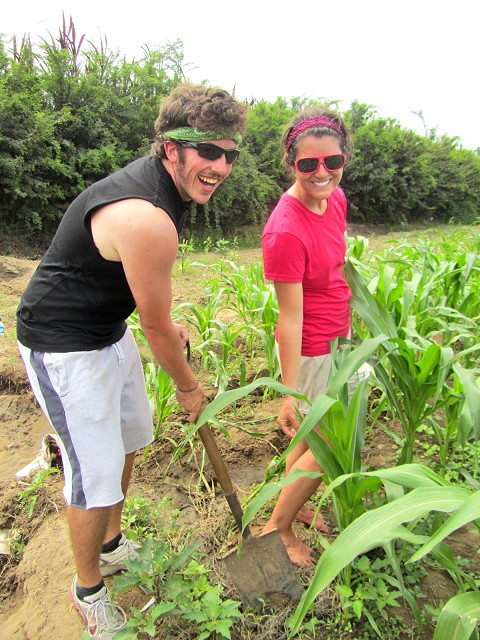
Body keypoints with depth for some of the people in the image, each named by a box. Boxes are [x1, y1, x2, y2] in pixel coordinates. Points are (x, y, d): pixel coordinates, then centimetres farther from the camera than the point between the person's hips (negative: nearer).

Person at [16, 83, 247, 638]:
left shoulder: (160, 180, 1)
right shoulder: (147, 220, -31)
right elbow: (156, 329, -21)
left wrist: (170, 326, 16)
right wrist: (188, 387, -4)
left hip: (109, 331, 10)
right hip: (64, 347, -10)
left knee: (128, 439, 23)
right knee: (96, 476, 1)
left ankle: (110, 545, 48)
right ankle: (88, 589, 32)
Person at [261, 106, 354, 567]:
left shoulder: (335, 198, -2)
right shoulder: (285, 232, -28)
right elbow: (290, 318, -26)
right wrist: (290, 393, -19)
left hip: (337, 339, 8)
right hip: (311, 352, -8)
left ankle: (293, 505, 47)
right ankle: (276, 528, 31)